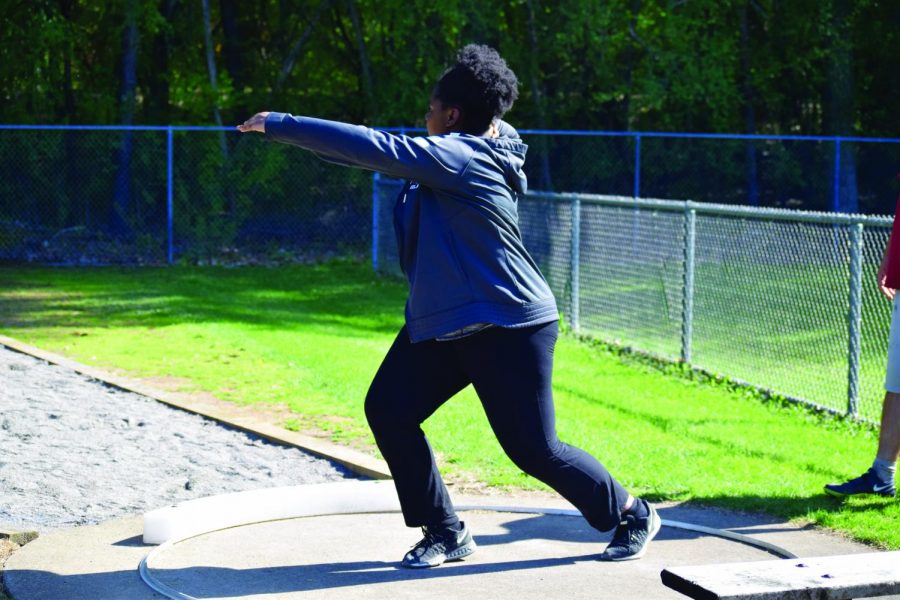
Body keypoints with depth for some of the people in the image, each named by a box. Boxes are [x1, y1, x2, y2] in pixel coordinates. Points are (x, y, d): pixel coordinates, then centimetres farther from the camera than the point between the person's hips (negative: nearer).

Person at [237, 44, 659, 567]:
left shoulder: (459, 155, -19)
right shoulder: (481, 150, 9)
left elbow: (375, 148, -25)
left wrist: (279, 125, -22)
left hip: (509, 330, -9)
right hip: (441, 325, 9)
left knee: (534, 449, -3)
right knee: (387, 410, -3)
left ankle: (632, 515, 21)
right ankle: (445, 532, 9)